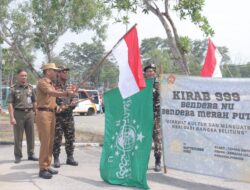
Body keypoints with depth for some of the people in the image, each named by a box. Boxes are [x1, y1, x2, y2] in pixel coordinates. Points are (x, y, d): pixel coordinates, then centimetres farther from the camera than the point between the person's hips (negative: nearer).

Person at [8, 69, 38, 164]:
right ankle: (18, 156, 10)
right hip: (18, 113, -3)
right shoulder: (13, 88, -2)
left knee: (31, 135, 6)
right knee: (18, 136, 2)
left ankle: (31, 154, 15)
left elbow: (34, 102, 15)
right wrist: (12, 117, -13)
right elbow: (10, 104, -6)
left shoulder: (30, 87, 10)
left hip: (29, 113, 4)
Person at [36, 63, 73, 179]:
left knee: (50, 141, 9)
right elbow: (51, 92, -28)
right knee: (45, 142, -10)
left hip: (51, 114, 9)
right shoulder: (42, 82, -8)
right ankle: (42, 169, -6)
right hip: (44, 114, -9)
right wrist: (64, 93, -45)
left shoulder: (51, 84, 22)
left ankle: (47, 166, 16)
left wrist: (56, 107, 6)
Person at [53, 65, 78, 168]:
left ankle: (70, 158, 19)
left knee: (70, 138, 9)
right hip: (57, 116, -5)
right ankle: (56, 159, 7)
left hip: (69, 116, 6)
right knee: (57, 139, -2)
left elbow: (75, 98, 8)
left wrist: (70, 104, -12)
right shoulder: (53, 86, -4)